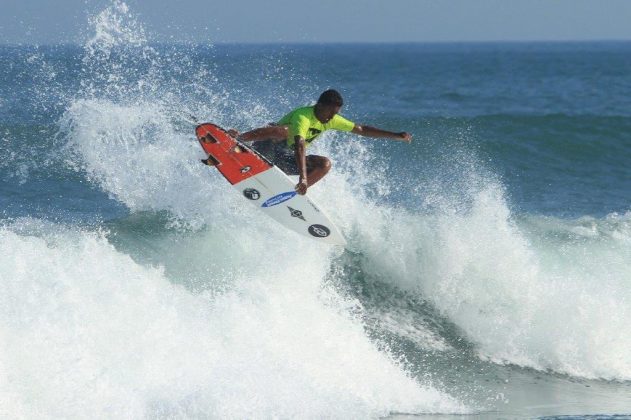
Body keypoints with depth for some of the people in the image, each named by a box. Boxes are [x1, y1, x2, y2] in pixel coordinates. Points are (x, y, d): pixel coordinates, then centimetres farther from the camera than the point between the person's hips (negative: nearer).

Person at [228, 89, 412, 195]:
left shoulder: (331, 120, 1)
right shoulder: (303, 116, -26)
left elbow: (361, 129, 10)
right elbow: (299, 146, -41)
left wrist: (396, 136, 7)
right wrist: (303, 177, -53)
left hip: (284, 160, 8)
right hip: (268, 149, -8)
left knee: (325, 164, -11)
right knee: (283, 130, -38)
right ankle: (236, 139, -36)